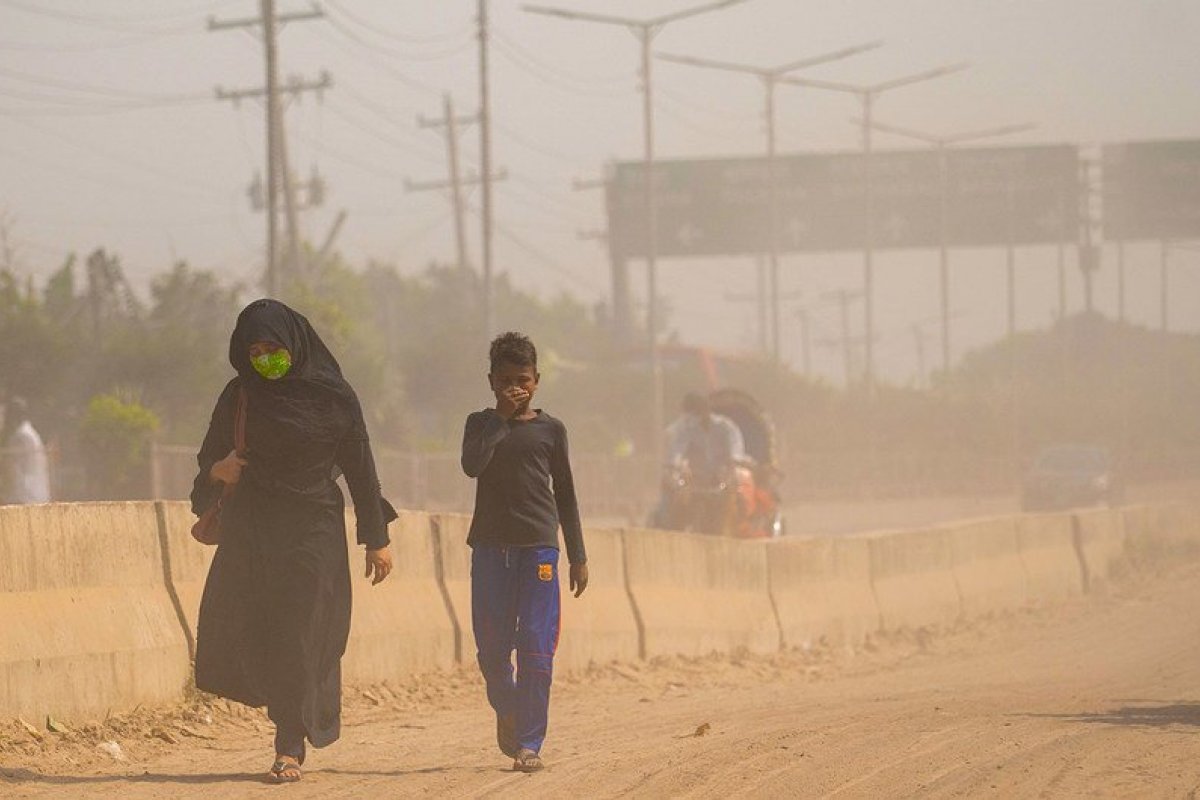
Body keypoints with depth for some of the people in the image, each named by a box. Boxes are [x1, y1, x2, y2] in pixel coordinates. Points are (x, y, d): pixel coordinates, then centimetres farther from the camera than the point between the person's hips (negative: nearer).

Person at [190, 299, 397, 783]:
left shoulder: (333, 396, -4)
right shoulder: (239, 396, 4)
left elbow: (360, 467, -1)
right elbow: (209, 456, 11)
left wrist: (376, 539, -1)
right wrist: (217, 470, -14)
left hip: (312, 530, -3)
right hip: (250, 529, 3)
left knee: (298, 638, -6)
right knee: (232, 631, -7)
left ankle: (290, 748, 1)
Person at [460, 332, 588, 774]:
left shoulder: (550, 429, 8)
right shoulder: (481, 424, 7)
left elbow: (565, 494, 12)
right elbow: (472, 465, -14)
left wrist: (578, 557, 9)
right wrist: (502, 418, -13)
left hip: (538, 547, -1)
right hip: (490, 547, 1)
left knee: (536, 647, -8)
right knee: (491, 646, 3)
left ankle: (529, 743, -7)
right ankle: (506, 711, 31)